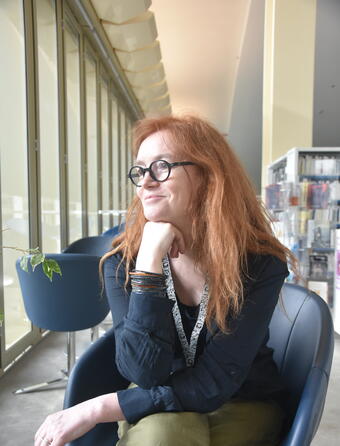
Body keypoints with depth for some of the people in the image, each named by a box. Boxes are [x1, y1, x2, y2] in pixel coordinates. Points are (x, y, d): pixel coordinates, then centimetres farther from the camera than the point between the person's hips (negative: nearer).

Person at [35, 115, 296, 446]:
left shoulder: (260, 263, -19)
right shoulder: (123, 260, -13)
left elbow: (213, 384, -19)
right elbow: (144, 373, -21)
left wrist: (95, 410, -18)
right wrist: (150, 260, -29)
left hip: (241, 405, 0)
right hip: (156, 406, 1)